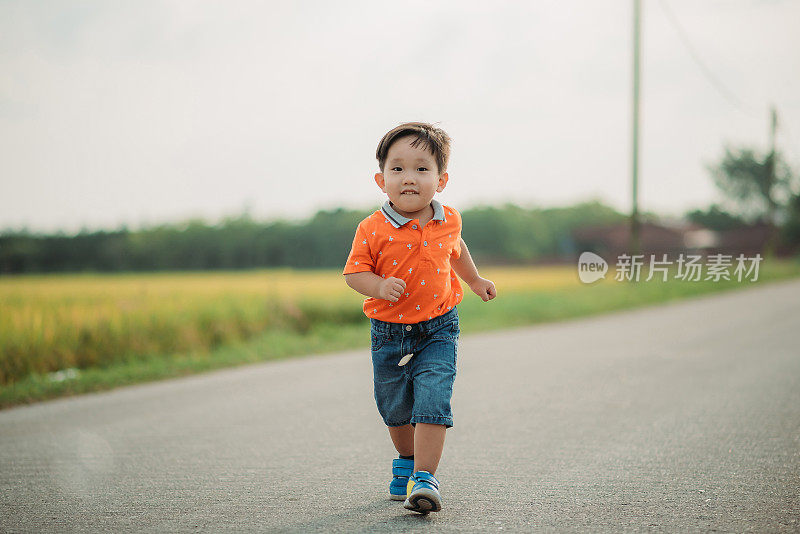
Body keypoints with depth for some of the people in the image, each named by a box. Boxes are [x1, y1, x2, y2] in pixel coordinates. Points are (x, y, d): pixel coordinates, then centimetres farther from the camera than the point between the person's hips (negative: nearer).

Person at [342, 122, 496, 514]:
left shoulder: (448, 220, -4)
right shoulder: (373, 230, -15)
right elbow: (354, 272, -9)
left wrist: (475, 280, 32)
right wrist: (379, 286, -28)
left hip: (437, 329, 0)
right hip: (389, 333, 0)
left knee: (432, 403, -15)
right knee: (395, 408, 15)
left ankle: (424, 478, -11)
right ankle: (406, 461, 41)